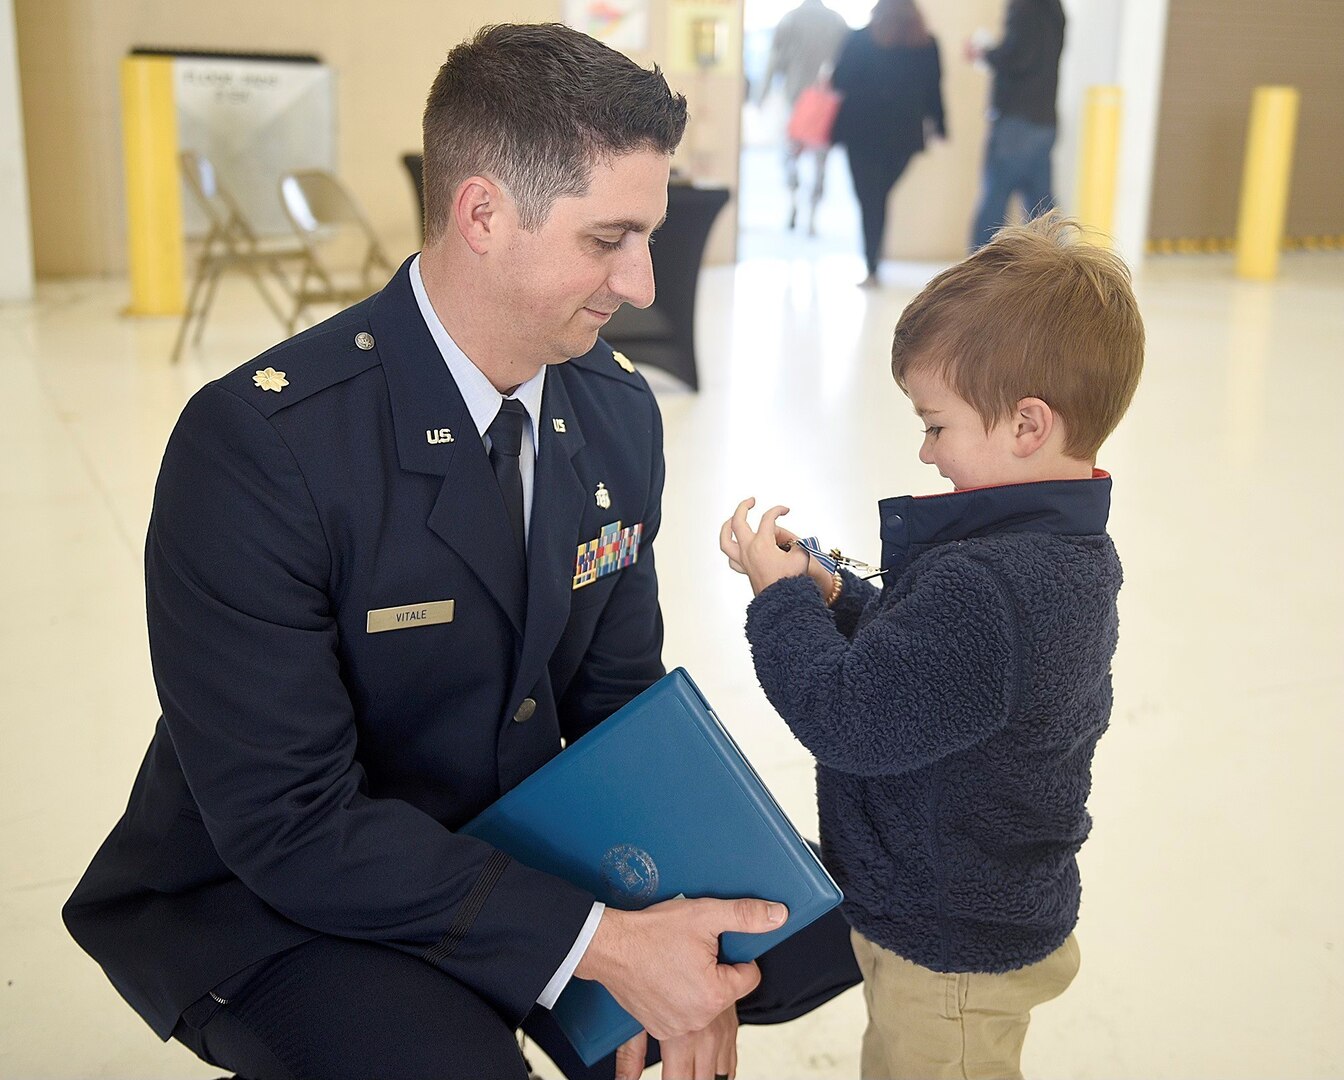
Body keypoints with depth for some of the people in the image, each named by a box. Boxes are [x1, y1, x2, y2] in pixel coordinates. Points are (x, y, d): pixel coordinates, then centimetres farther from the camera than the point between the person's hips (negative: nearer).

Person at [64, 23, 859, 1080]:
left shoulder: (619, 410, -5)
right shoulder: (256, 444, -25)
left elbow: (618, 696, 1)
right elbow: (289, 819, -25)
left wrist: (660, 932, -14)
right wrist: (603, 945, -28)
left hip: (529, 847, 6)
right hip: (274, 896, -5)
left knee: (825, 919, -3)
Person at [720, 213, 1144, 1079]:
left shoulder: (982, 584, -35)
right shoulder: (1073, 552, -1)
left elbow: (849, 720, -29)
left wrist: (780, 595, -17)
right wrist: (834, 595, -4)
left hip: (950, 957, -9)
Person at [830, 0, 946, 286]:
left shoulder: (860, 39, -5)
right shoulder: (927, 44, 4)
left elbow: (840, 80, -3)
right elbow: (934, 90, 8)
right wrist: (938, 126, 17)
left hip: (862, 131, -3)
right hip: (904, 134, 3)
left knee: (869, 200, 0)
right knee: (880, 197, 15)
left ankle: (872, 268, -5)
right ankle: (873, 262, 12)